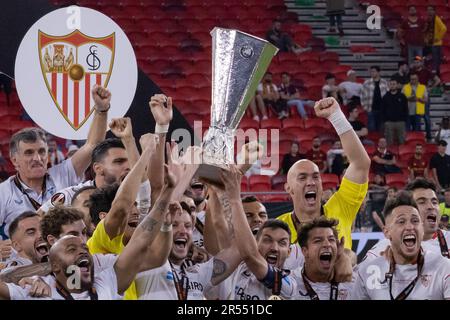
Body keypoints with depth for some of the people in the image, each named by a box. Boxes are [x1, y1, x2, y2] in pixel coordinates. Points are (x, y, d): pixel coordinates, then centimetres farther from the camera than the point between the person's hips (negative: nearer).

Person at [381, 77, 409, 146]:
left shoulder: (402, 96, 6)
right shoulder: (386, 97, 8)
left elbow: (406, 110, 7)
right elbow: (382, 110, 9)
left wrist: (405, 120, -1)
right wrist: (384, 121, 0)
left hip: (400, 122, 0)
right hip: (389, 123, 0)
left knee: (402, 142, -1)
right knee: (389, 143, -1)